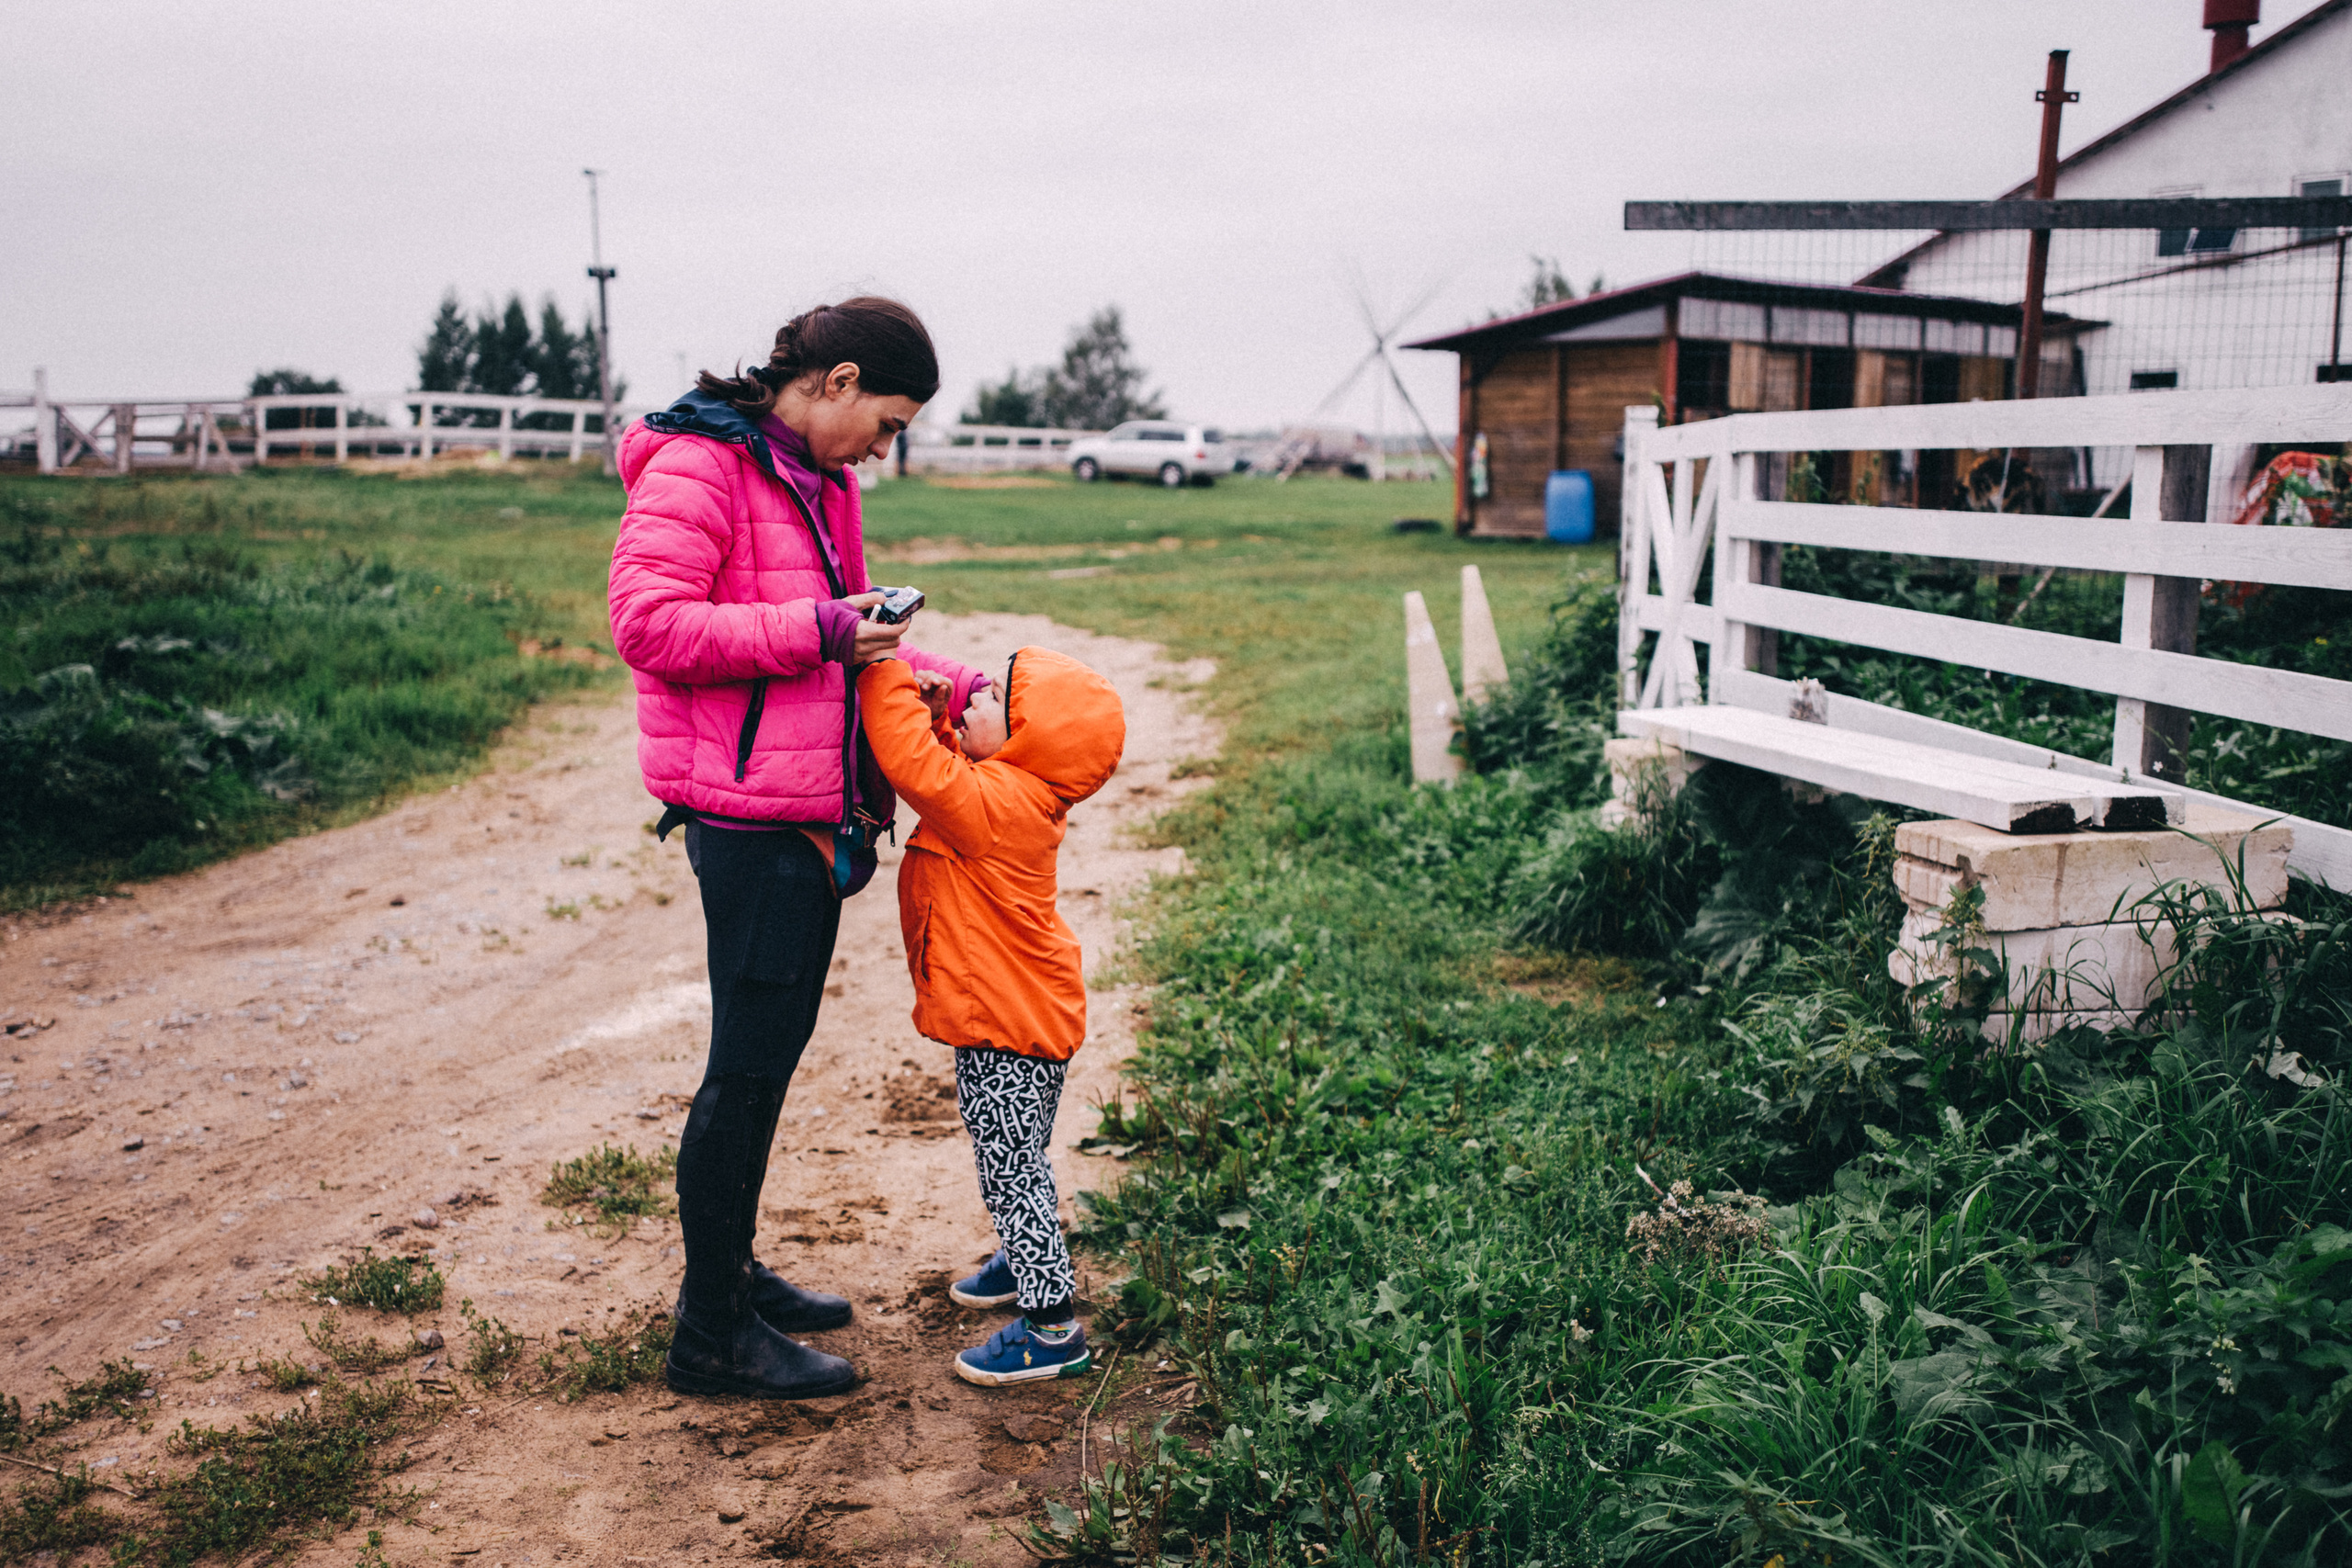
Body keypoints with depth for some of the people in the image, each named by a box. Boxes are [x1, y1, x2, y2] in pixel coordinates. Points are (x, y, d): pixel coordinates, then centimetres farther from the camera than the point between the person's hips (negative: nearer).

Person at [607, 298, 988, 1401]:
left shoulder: (818, 481, 17)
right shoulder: (697, 467, -11)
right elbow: (648, 624, -20)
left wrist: (950, 687, 9)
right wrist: (816, 630, -20)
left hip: (811, 812, 9)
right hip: (749, 812, -9)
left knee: (771, 1051, 17)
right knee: (750, 1065, -3)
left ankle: (731, 1271, 32)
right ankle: (711, 1334, 10)